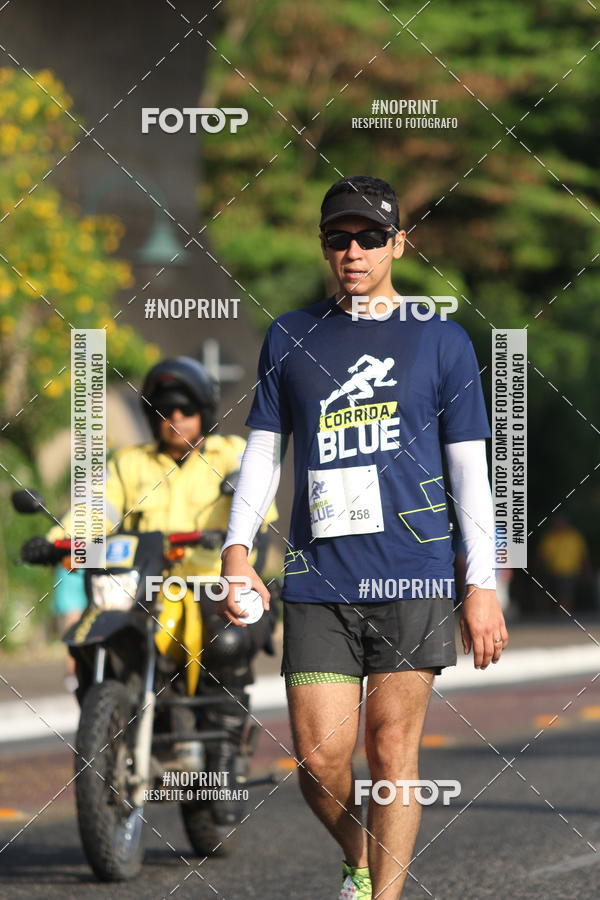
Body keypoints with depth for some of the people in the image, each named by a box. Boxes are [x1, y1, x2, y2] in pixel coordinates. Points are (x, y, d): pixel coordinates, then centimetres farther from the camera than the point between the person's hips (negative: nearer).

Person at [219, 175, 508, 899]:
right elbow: (263, 452, 15)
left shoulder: (441, 340, 6)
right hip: (317, 581, 2)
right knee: (319, 758, -3)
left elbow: (469, 472, 6)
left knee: (391, 747, -4)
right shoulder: (290, 336, 13)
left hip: (413, 575, -2)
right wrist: (237, 551, 2)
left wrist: (483, 585, -1)